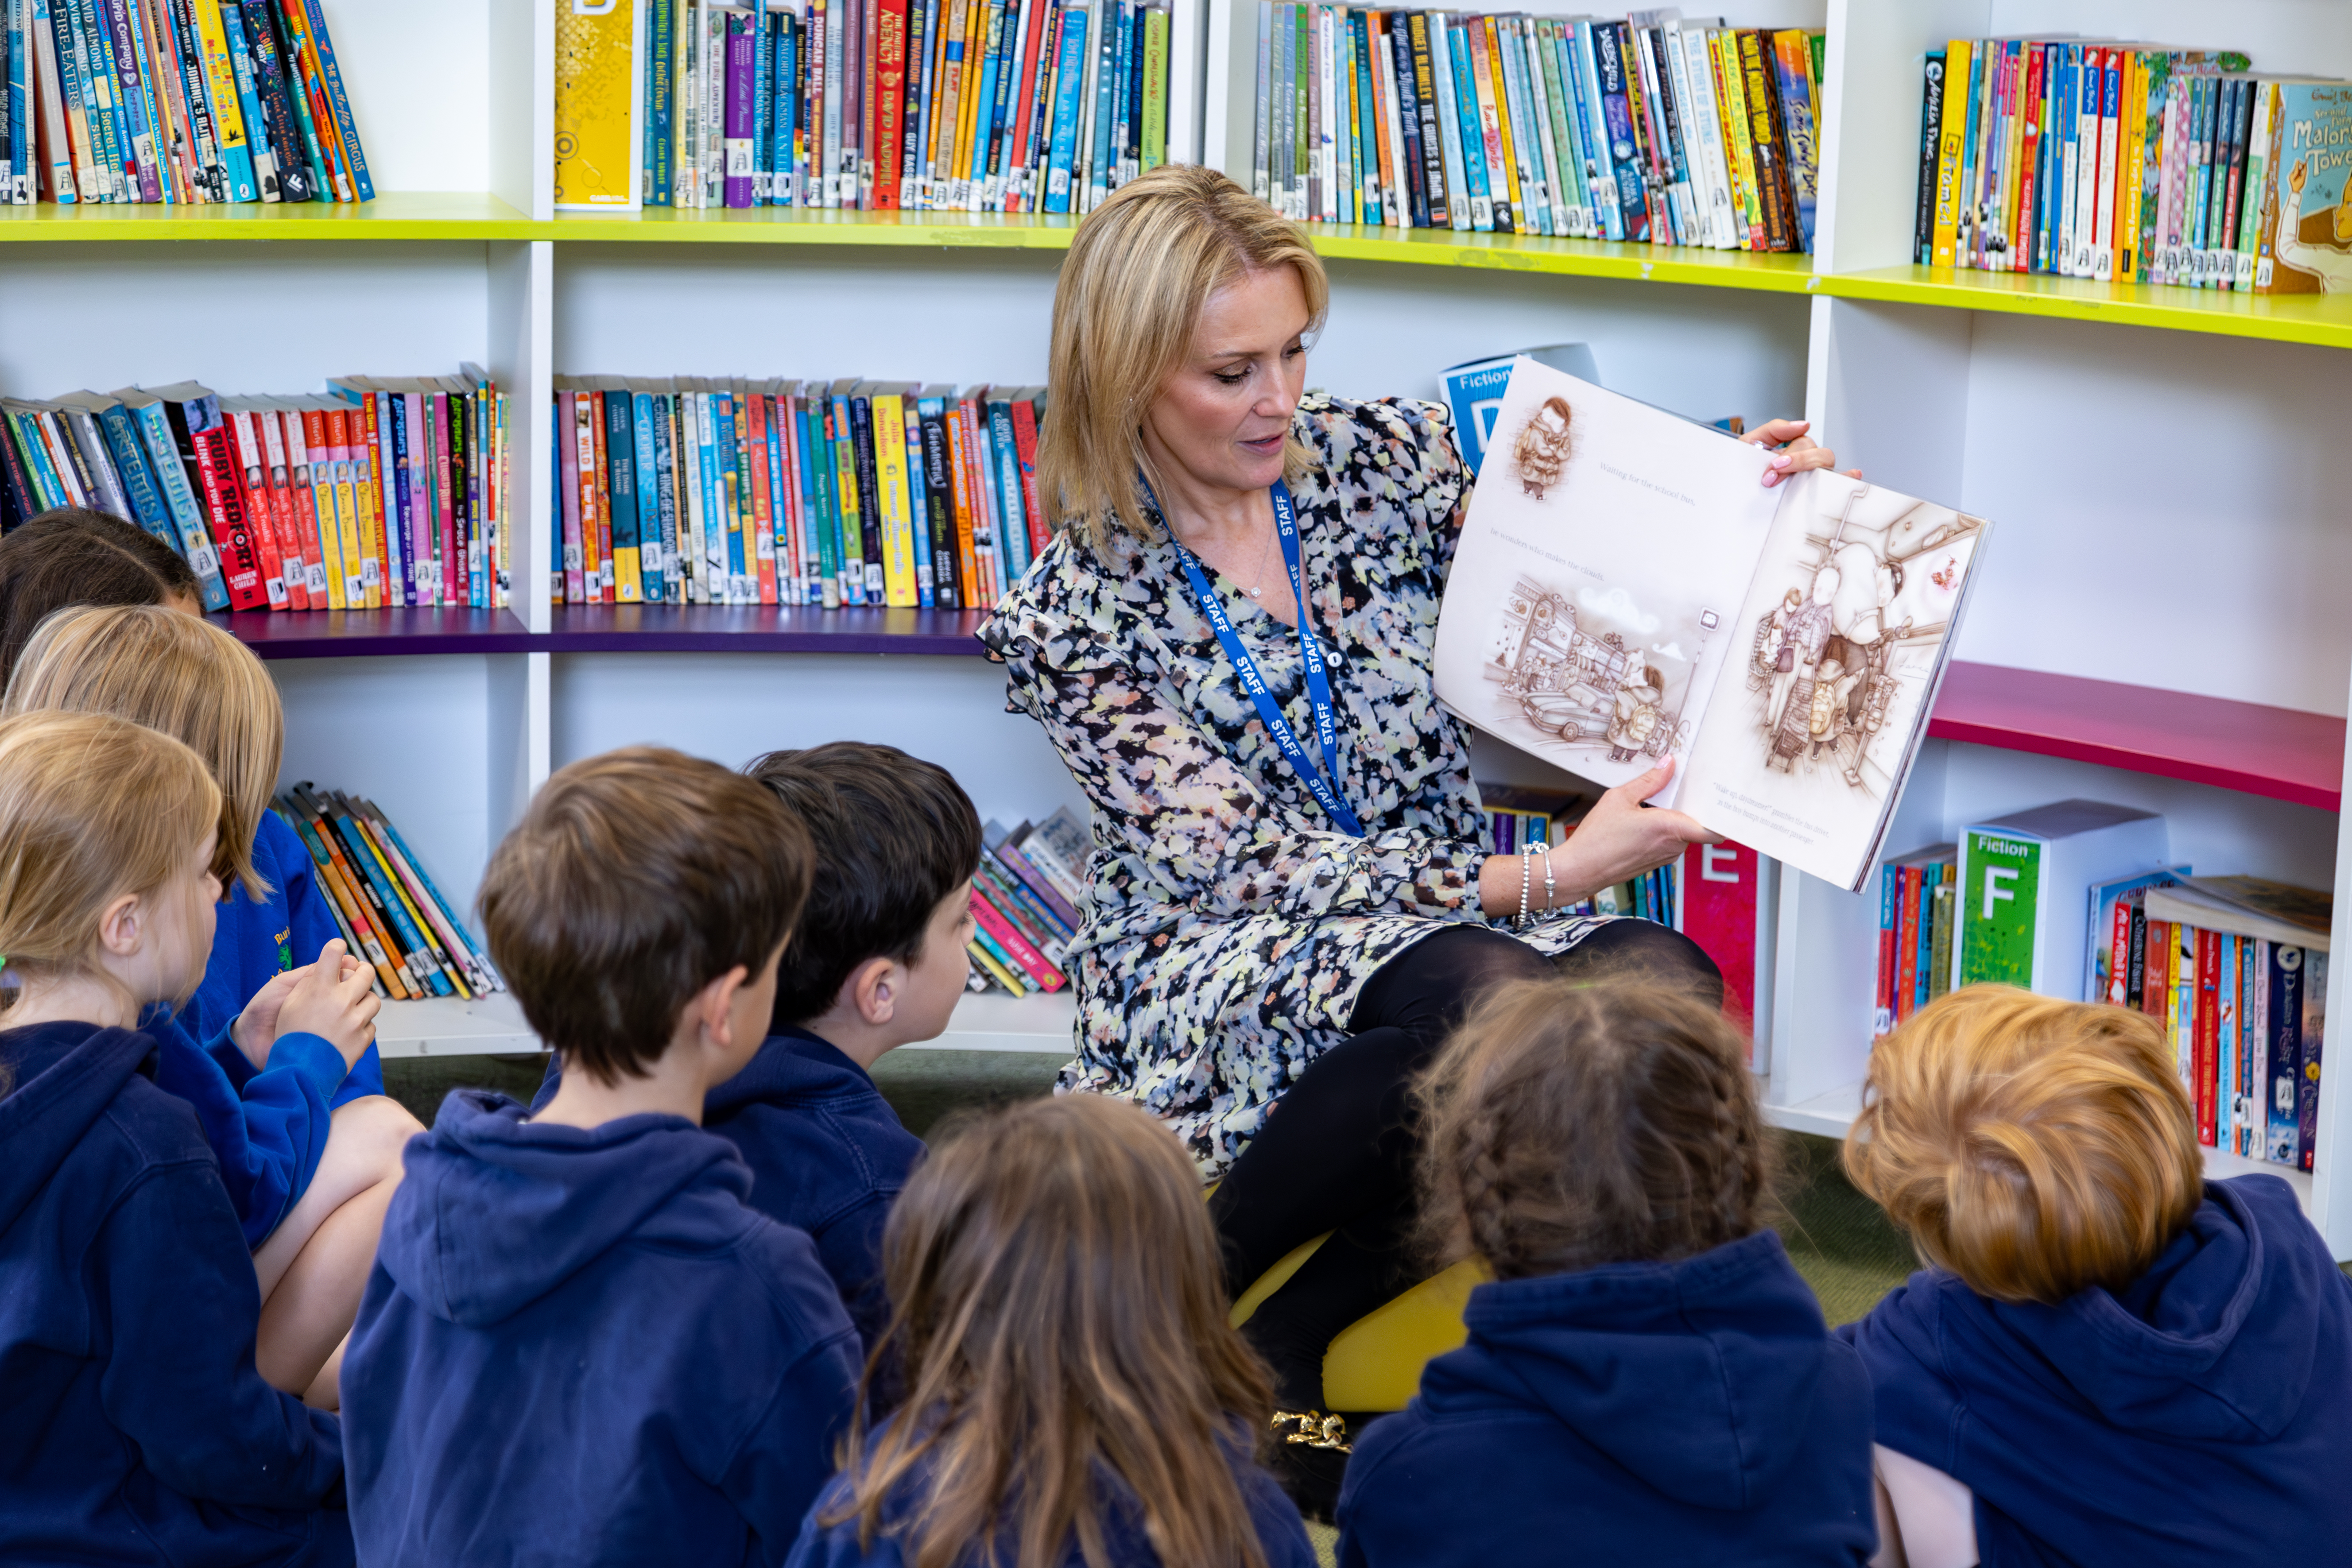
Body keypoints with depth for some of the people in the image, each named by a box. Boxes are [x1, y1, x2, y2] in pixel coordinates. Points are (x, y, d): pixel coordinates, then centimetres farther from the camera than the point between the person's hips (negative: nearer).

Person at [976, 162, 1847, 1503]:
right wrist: (1542, 878, -25)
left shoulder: (1387, 460, 4)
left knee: (1668, 987, -29)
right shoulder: (1075, 619, -7)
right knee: (1489, 1001, -37)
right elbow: (1247, 864, -14)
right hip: (1218, 977, -5)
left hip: (1444, 911, 5)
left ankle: (1280, 1333, -19)